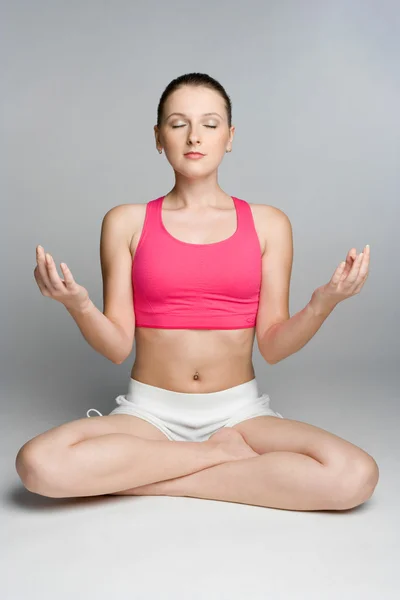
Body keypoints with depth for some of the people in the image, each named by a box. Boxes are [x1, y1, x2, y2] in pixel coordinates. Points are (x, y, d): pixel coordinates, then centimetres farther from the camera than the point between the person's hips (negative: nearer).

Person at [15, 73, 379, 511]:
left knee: (355, 476, -26)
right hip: (150, 410, 0)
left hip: (239, 409, 1)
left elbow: (272, 347, 1)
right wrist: (77, 305, -20)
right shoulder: (126, 222, 2)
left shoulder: (268, 223, 3)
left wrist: (323, 304, -17)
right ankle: (223, 452, -11)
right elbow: (117, 347, 0)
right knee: (38, 463, -30)